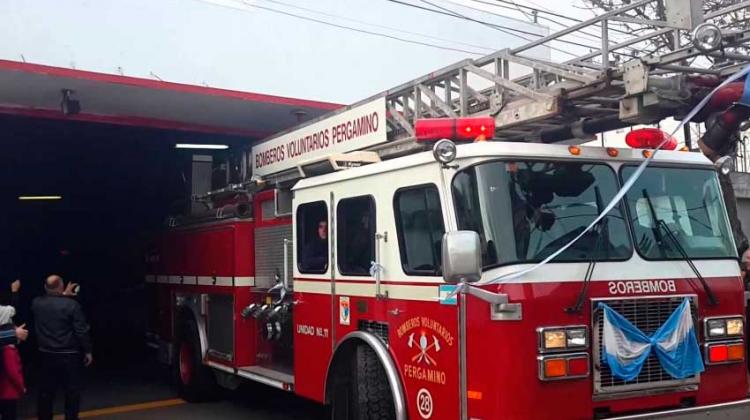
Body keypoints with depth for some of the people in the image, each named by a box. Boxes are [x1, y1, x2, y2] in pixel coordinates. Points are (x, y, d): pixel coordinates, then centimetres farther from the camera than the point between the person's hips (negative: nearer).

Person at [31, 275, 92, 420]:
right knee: (72, 391, 7)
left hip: (46, 355, 4)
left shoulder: (36, 303, -3)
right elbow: (82, 331, -13)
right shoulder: (72, 305, -16)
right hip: (70, 355, -4)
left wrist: (63, 295, 31)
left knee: (46, 391, 13)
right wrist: (87, 351, -3)